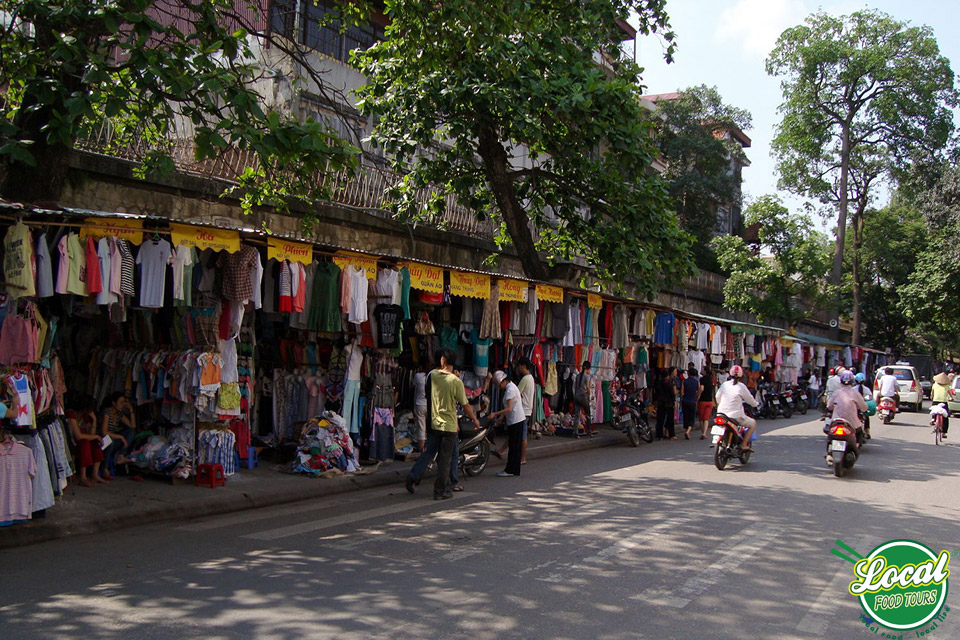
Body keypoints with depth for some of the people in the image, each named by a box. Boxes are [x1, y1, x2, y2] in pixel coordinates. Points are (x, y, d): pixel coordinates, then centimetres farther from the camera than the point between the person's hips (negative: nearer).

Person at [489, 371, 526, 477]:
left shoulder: (510, 389, -16)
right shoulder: (512, 387, 16)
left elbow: (509, 409, -23)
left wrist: (495, 414, -21)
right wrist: (502, 416, 14)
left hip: (515, 421, -10)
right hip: (517, 420, 10)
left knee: (513, 446, -5)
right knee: (515, 446, 12)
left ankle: (510, 470, -1)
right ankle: (515, 470, 16)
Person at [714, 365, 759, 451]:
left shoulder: (724, 385, 4)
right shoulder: (741, 387, -8)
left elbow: (718, 398, 15)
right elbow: (749, 399, 3)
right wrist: (756, 404, 24)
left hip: (722, 414, 5)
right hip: (735, 416, -5)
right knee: (753, 423, 14)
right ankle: (744, 445, 3)